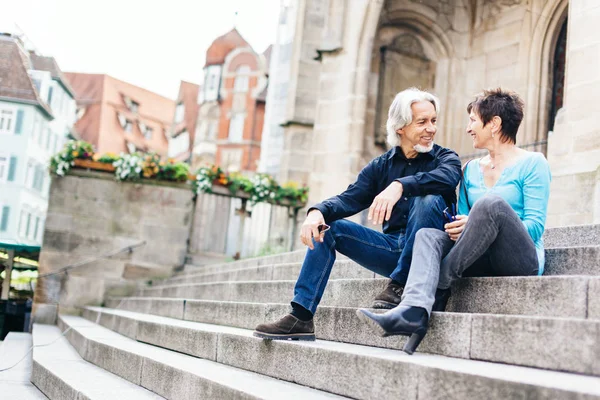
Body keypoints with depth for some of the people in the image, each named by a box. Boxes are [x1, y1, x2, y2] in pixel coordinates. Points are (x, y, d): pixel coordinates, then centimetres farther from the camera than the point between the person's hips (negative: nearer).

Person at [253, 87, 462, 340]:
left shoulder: (445, 158, 0)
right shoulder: (380, 166, 10)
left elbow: (447, 177, -25)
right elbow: (350, 199, -3)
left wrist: (400, 185, -41)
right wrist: (318, 212, -25)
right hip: (392, 248, 4)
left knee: (429, 199, -29)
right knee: (327, 226, -7)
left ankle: (399, 286, -22)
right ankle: (301, 317, -15)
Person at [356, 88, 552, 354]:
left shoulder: (532, 163, 1)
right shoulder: (471, 169, 19)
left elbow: (535, 226, -8)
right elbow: (463, 219, 17)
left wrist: (477, 225, -20)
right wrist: (456, 228, -9)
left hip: (522, 260, -5)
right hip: (482, 261, 6)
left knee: (491, 201, -31)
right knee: (428, 235, -21)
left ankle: (441, 281, -21)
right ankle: (413, 312, -46)